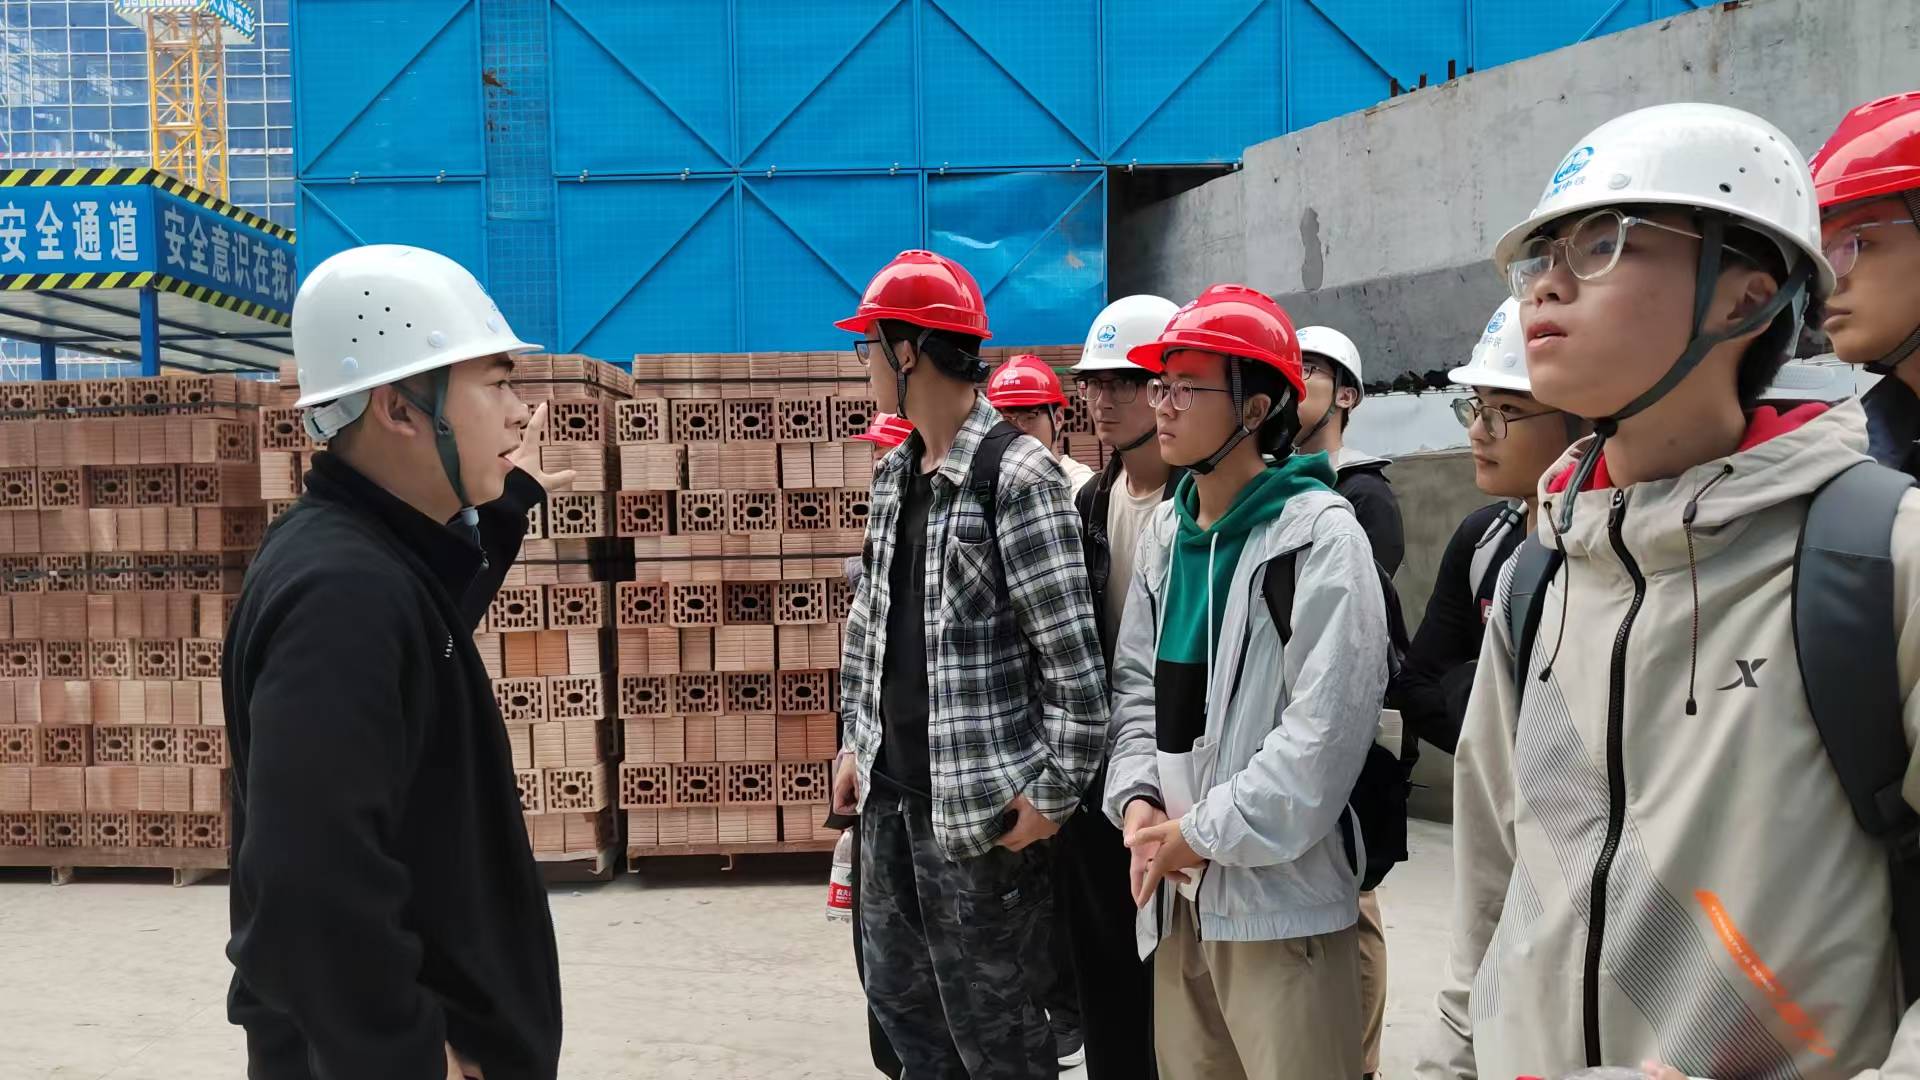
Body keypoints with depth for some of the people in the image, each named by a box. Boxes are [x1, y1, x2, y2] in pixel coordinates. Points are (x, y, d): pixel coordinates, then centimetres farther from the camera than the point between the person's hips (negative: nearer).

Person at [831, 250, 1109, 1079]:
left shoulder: (1018, 477, -16)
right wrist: (858, 739, 17)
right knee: (898, 994, 19)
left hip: (979, 806, -8)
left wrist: (1055, 793, -15)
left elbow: (1075, 656, -17)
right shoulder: (894, 471, 9)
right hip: (891, 790, 8)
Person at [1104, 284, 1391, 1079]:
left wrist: (1204, 834, -14)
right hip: (1178, 891, 7)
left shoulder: (1318, 532, -11)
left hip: (1280, 893, -6)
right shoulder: (1166, 529, 10)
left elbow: (1327, 725, -17)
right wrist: (1136, 798, -3)